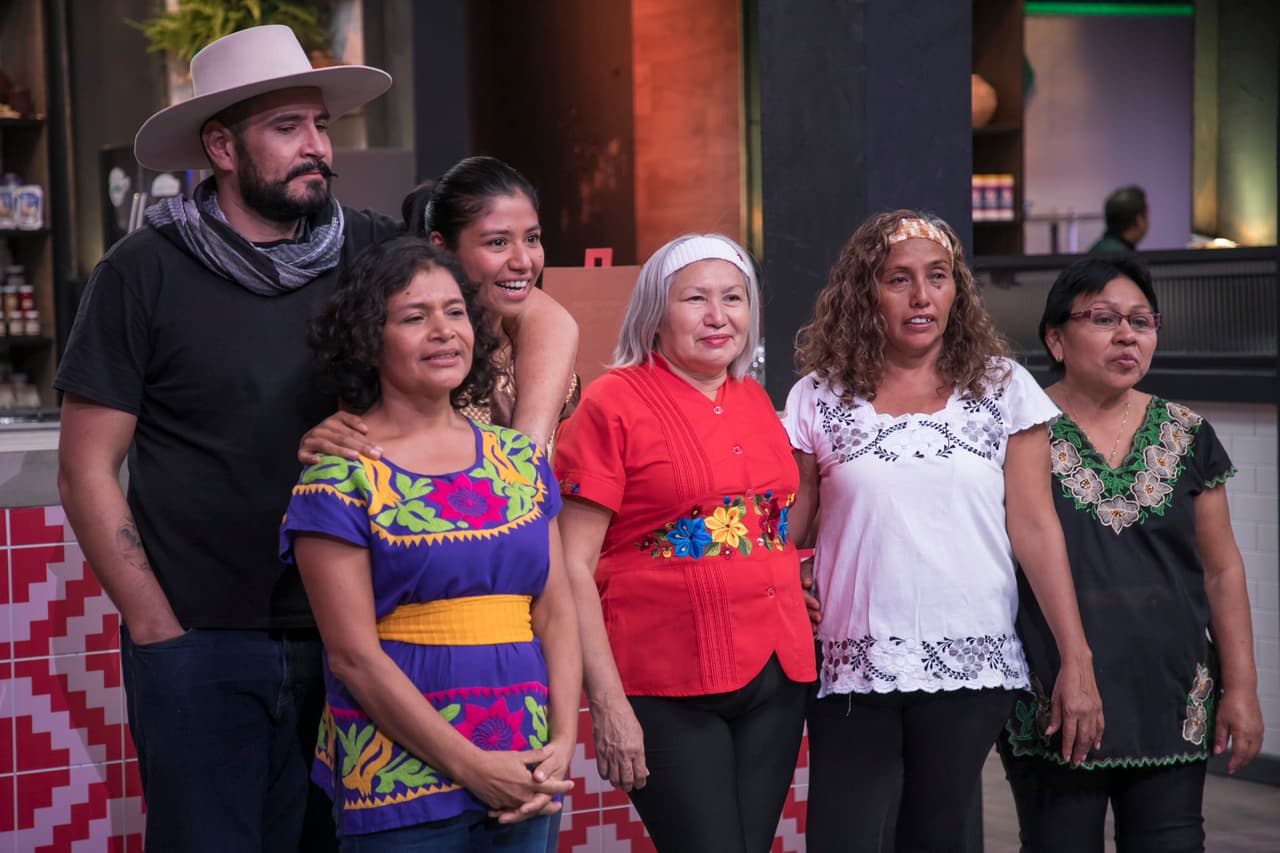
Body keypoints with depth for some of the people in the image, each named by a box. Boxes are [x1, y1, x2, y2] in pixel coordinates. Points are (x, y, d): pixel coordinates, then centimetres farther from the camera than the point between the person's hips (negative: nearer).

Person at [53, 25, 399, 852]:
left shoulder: (369, 250, 2)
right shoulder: (145, 273, -4)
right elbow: (88, 471, -3)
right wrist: (159, 631, -7)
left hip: (347, 630, 3)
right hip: (201, 644, -3)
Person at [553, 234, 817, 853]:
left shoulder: (755, 402, 12)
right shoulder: (614, 402, -6)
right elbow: (573, 565, -9)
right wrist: (607, 702, -15)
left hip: (776, 676, 6)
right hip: (670, 689, -6)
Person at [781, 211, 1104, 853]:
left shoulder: (1003, 389, 4)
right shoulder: (819, 397, 3)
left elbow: (1034, 528, 2)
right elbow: (783, 537, 7)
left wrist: (1077, 662, -3)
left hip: (971, 670, 1)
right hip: (854, 674, 0)